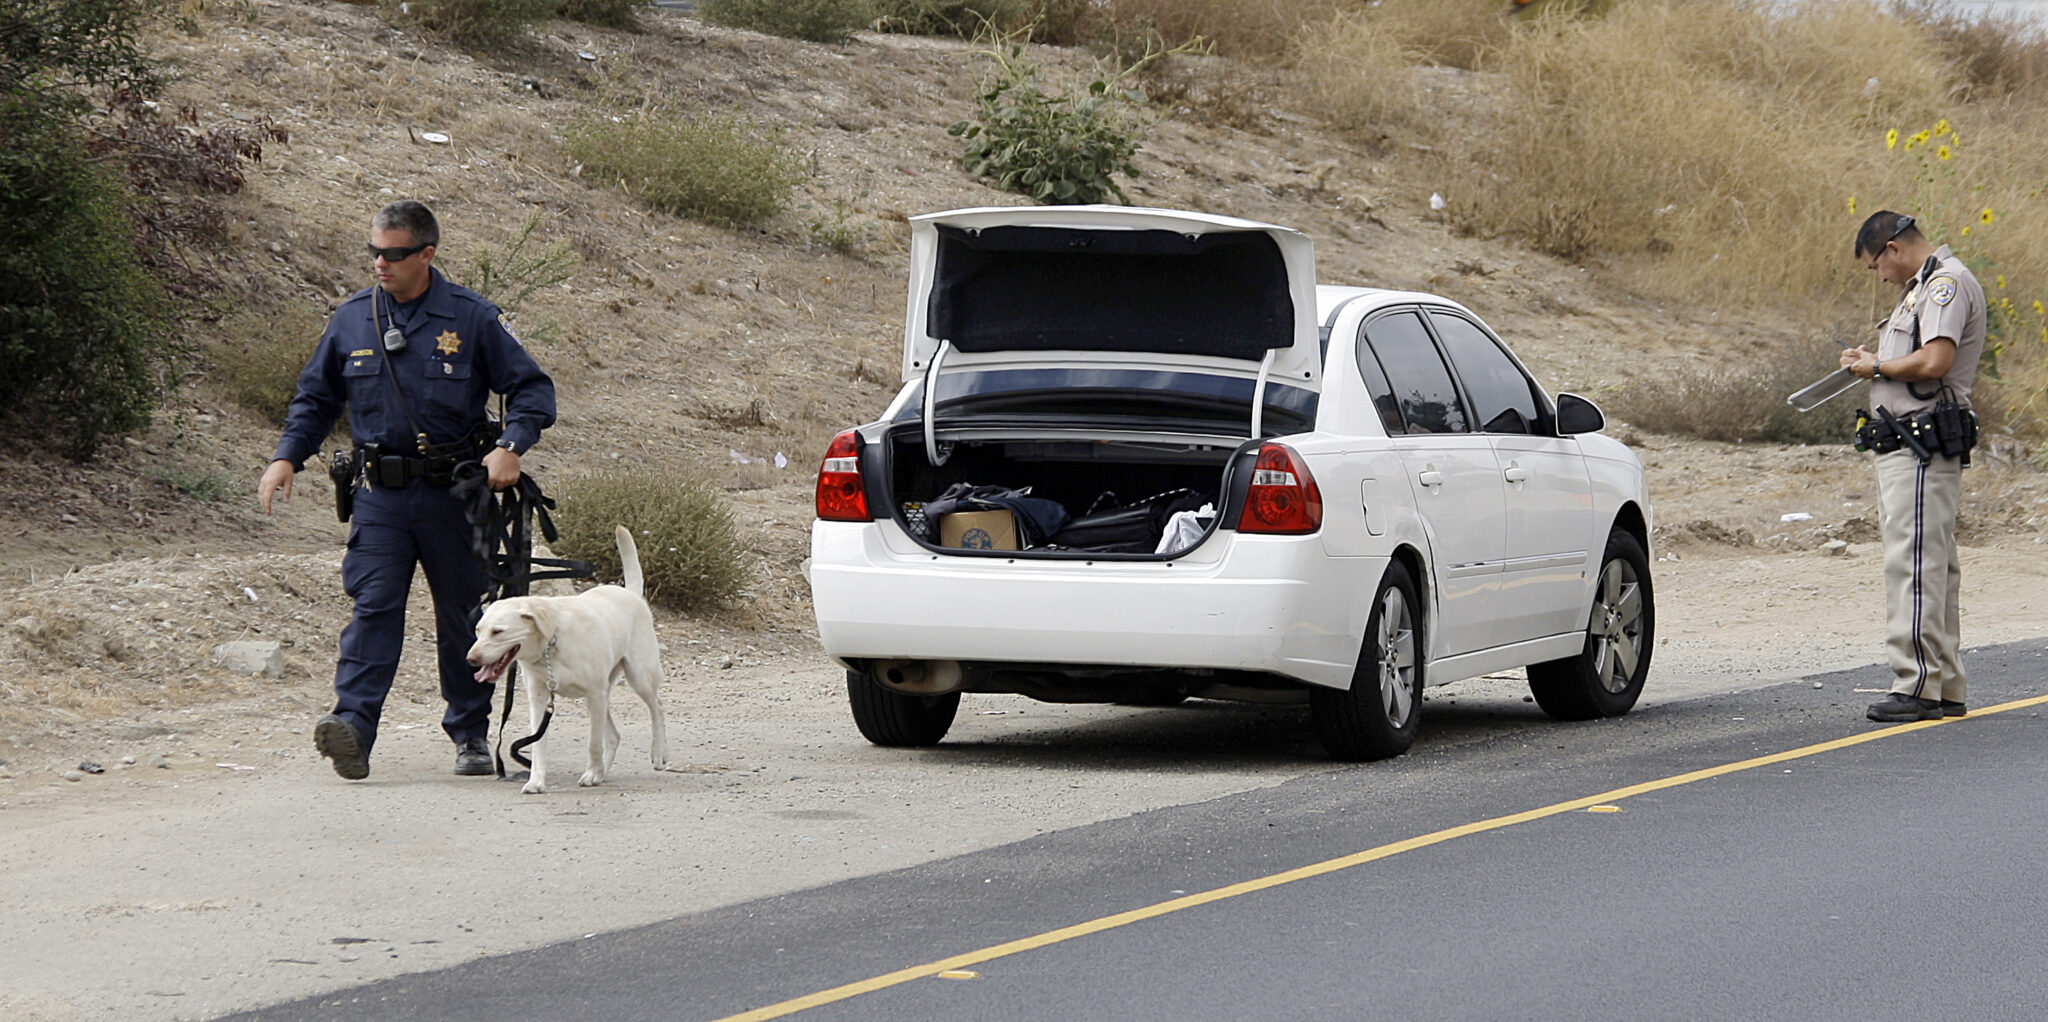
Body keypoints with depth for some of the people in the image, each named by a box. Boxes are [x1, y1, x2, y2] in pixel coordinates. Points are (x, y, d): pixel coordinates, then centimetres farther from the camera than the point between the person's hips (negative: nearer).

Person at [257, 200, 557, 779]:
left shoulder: (470, 318, -2)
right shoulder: (352, 319, 7)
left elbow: (533, 389, 1)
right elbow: (317, 398, 19)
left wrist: (510, 447, -16)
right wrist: (287, 458, 5)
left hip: (454, 493, -1)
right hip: (381, 493, 1)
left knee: (464, 615, 7)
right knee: (374, 607, -13)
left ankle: (471, 732, 21)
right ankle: (352, 727, -25)